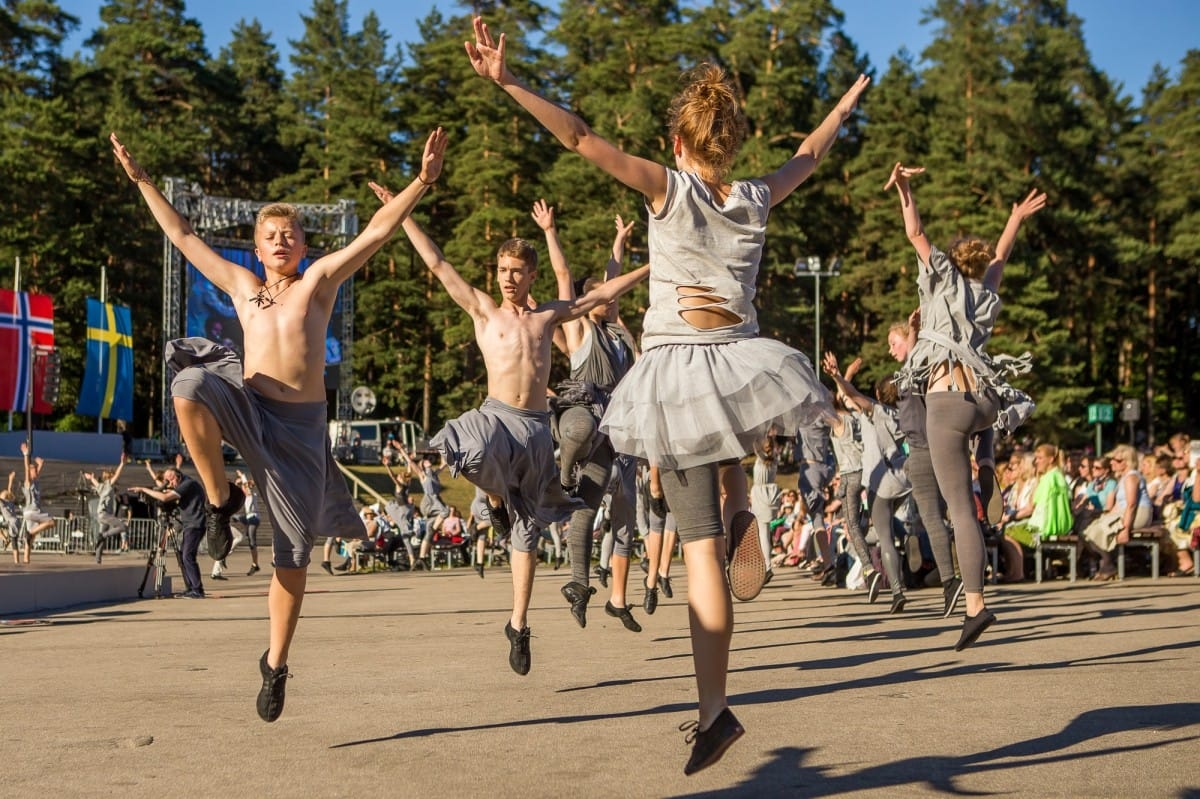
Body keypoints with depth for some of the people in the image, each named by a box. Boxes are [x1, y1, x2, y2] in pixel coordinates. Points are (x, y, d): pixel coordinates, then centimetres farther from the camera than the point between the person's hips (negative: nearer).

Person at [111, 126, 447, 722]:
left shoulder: (319, 280, 8)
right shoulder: (242, 286, 16)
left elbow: (377, 231, -1)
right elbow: (182, 235, 22)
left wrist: (421, 182, -10)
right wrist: (142, 181, 24)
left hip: (299, 426, -2)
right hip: (245, 407, 2)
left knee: (293, 554, 0)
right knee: (190, 385, -33)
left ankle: (275, 663, 15)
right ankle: (220, 499, -14)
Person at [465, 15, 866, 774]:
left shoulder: (670, 188, -6)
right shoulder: (757, 199, 5)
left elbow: (581, 137, -14)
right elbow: (812, 152, 24)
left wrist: (508, 82, -15)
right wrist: (849, 100, 42)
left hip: (678, 379, -3)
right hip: (740, 367, 3)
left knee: (701, 547, -2)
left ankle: (715, 708, -4)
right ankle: (743, 514, 18)